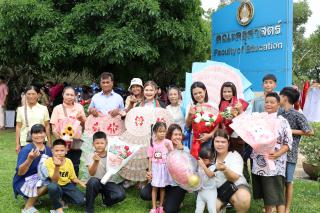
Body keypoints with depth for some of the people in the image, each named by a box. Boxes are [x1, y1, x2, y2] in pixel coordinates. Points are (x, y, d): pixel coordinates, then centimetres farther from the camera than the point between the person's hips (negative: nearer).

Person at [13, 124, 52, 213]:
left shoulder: (47, 149, 0)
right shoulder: (26, 150, -20)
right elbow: (20, 173, -25)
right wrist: (30, 159, -40)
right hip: (22, 182, -7)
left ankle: (31, 197, 10)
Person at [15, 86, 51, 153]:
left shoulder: (43, 109, 3)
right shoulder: (21, 109, 5)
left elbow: (47, 126, 6)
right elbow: (18, 127, 6)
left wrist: (49, 142, 4)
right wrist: (17, 144, 3)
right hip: (25, 143, 1)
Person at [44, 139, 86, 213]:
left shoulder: (68, 161, -6)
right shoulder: (49, 161, -18)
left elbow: (73, 178, 7)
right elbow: (54, 180, -26)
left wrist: (80, 182, -14)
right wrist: (57, 166, -42)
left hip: (67, 185, 3)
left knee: (81, 201, -18)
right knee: (52, 186, -40)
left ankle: (62, 198, 11)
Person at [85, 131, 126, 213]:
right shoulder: (91, 156, -7)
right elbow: (91, 173, -19)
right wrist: (96, 161, -35)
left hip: (108, 183, 1)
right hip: (96, 183, -1)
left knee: (121, 194, -26)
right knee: (93, 181, -38)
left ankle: (106, 201, 11)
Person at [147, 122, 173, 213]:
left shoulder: (168, 142, -6)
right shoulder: (152, 143, -3)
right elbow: (150, 158, 0)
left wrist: (169, 147, -26)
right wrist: (149, 170, -1)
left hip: (165, 167, 0)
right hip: (155, 167, 0)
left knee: (162, 187, 11)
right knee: (154, 188, 6)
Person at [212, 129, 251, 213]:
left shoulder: (235, 156, -9)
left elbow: (234, 178, -25)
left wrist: (225, 169, -44)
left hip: (237, 186, -3)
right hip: (218, 190, 3)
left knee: (243, 198, -34)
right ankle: (222, 206, 7)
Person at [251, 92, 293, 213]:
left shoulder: (282, 121, -3)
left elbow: (288, 143, -6)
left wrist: (278, 154, -21)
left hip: (275, 164, -4)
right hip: (259, 163, 4)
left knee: (276, 194, -4)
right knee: (265, 193, 15)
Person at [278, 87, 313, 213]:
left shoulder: (297, 115, -11)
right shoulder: (279, 115, 8)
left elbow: (310, 132, -11)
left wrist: (291, 131, -13)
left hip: (289, 154, -6)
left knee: (288, 182, 5)